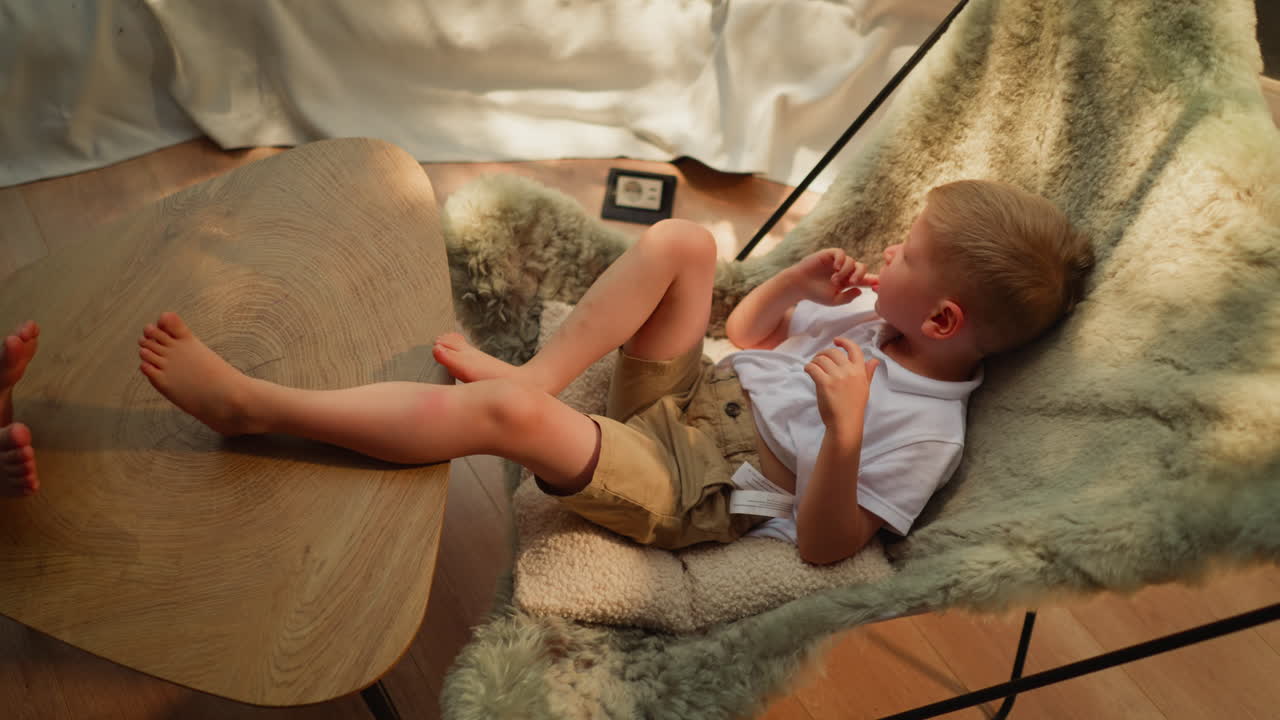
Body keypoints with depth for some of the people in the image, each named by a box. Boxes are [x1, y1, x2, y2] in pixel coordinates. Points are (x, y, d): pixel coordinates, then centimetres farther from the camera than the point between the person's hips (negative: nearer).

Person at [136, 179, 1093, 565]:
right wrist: (800, 284, -3)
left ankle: (250, 404, -21)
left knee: (502, 411, -31)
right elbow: (747, 331, 16)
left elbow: (823, 545, -21)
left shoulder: (924, 435, -16)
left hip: (678, 489, -8)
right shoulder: (877, 316, 6)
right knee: (681, 242, -13)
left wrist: (844, 431, -35)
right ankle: (536, 376, -9)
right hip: (689, 395, 8)